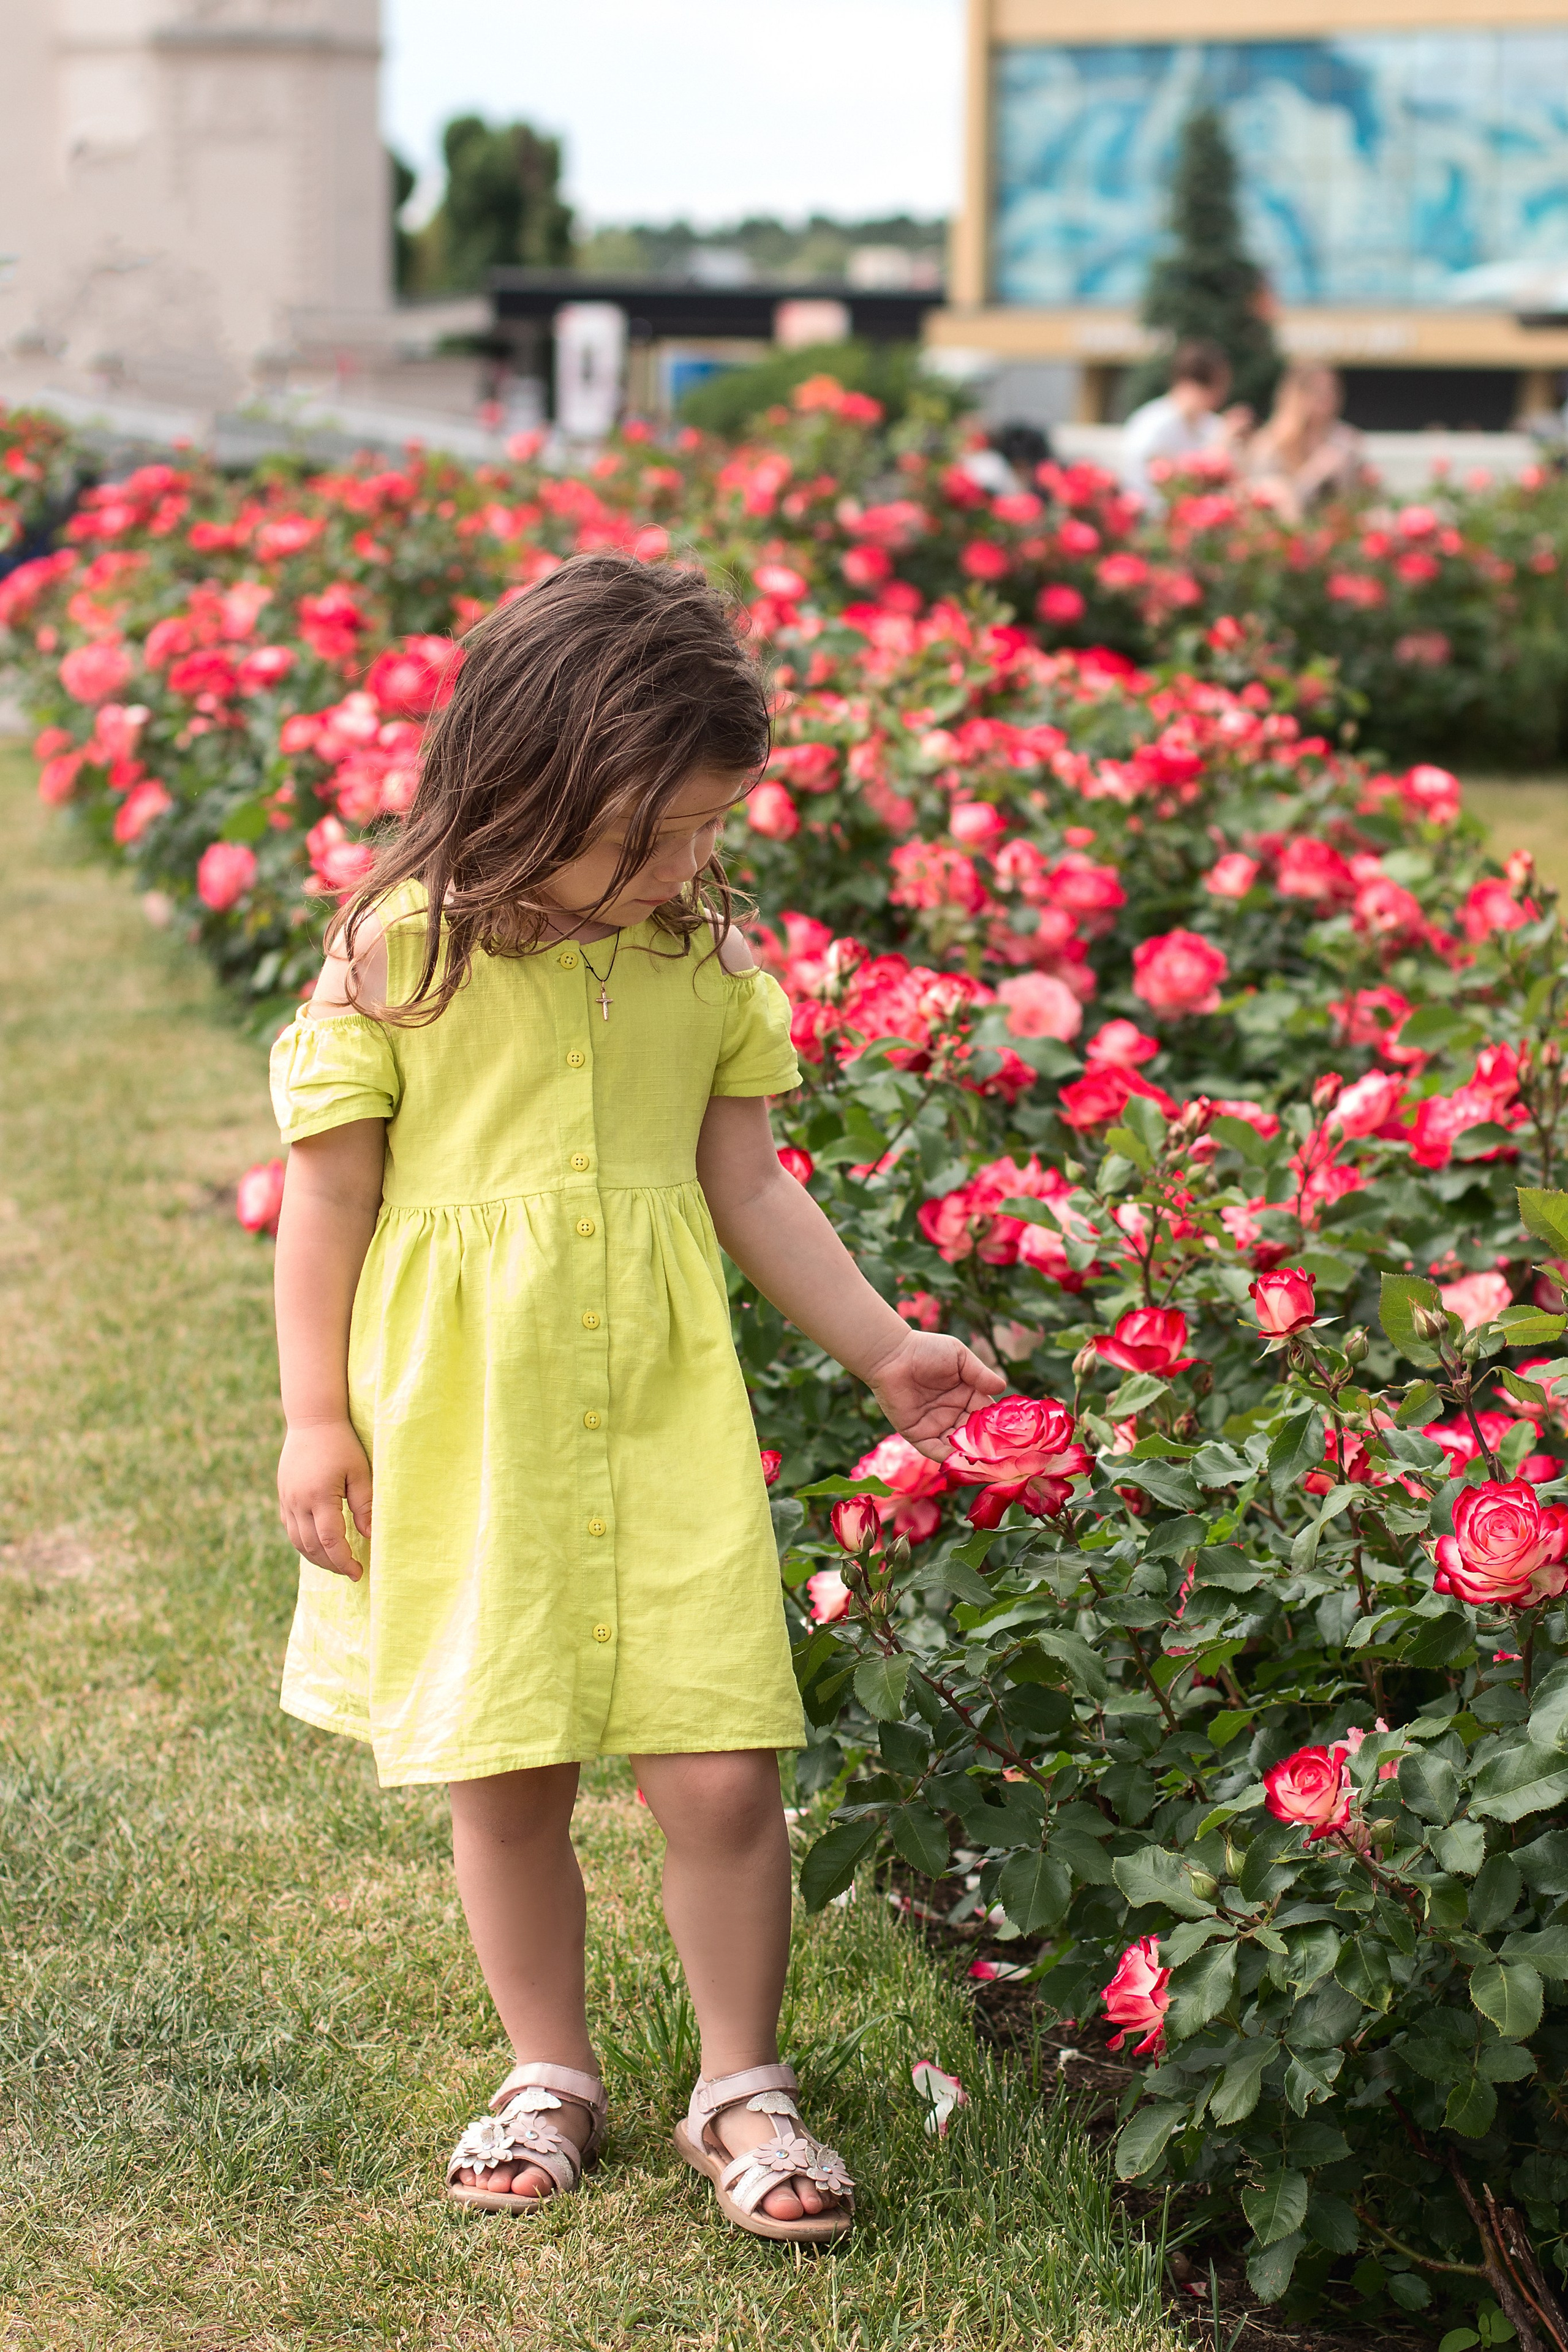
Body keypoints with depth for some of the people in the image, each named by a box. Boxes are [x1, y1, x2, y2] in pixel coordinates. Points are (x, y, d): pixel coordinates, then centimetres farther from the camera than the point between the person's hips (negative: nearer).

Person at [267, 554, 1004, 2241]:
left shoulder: (708, 960, 2)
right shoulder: (398, 954, -8)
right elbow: (328, 1196, -2)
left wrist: (879, 1349, 12)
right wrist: (317, 1416, -3)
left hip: (666, 1419, 2)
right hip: (463, 1422, -2)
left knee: (723, 1775, -2)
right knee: (503, 1777, 8)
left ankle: (740, 2086, 18)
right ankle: (549, 2075, 29)